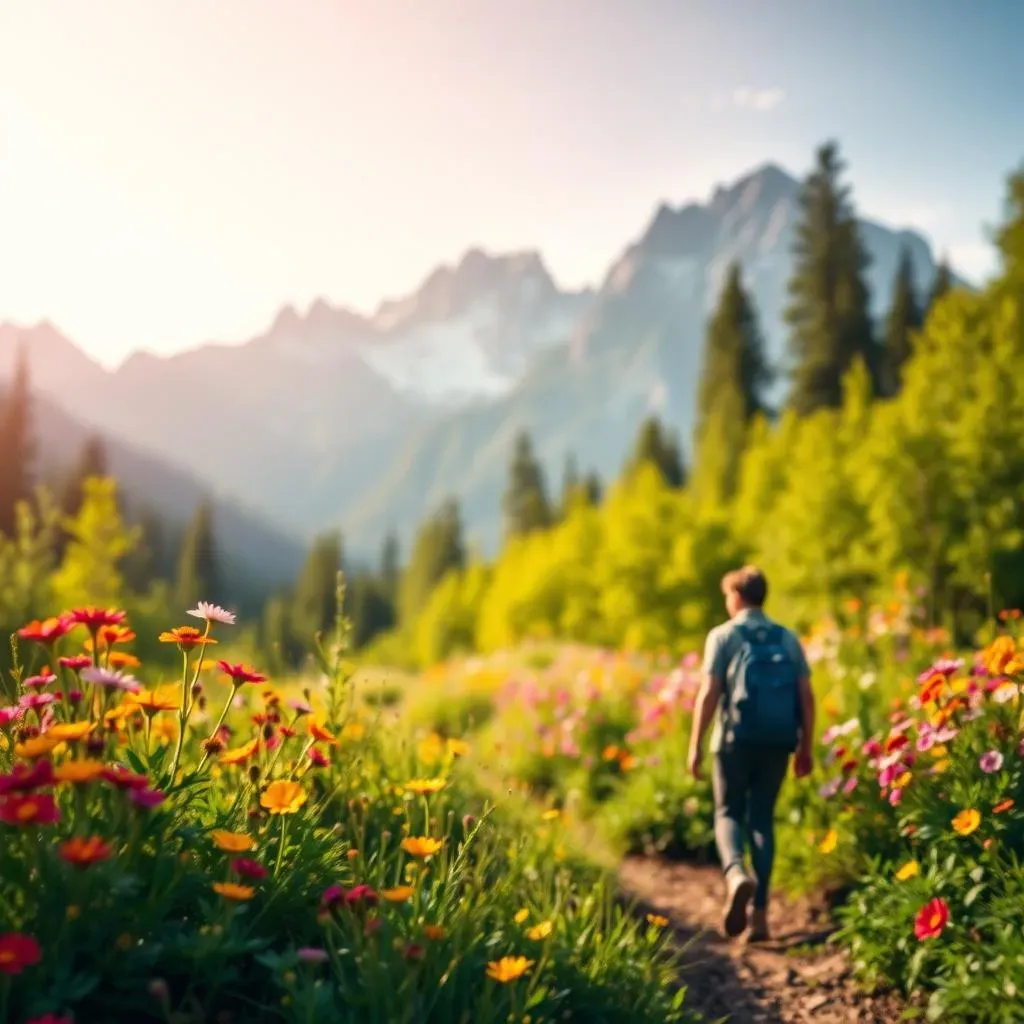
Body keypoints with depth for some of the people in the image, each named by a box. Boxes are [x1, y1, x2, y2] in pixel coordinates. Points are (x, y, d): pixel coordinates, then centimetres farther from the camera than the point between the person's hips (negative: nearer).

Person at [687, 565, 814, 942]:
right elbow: (806, 696, 5)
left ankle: (736, 875, -20)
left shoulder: (723, 635, 0)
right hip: (777, 742, 3)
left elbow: (709, 693, -7)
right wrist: (805, 747, 11)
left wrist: (695, 744, -3)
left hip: (737, 738, -3)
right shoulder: (788, 638, 11)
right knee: (762, 819, 11)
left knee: (728, 813, 10)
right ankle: (759, 912, 7)